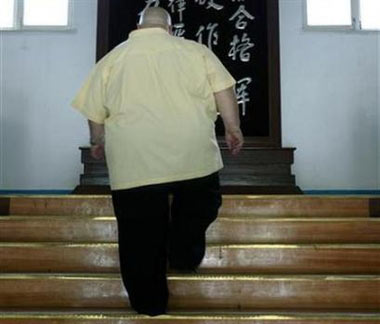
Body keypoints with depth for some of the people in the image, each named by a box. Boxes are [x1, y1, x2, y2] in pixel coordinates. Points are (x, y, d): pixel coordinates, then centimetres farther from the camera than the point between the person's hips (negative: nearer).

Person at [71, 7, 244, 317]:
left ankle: (150, 303, 20)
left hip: (134, 162, 1)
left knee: (141, 237, 10)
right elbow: (223, 91, 2)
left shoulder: (113, 57, 9)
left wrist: (98, 141, 26)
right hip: (191, 154, 0)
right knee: (195, 211, 26)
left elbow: (95, 111, 11)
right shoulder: (195, 49, 8)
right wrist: (233, 127, 9)